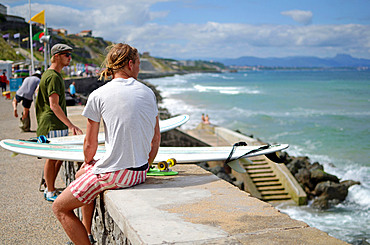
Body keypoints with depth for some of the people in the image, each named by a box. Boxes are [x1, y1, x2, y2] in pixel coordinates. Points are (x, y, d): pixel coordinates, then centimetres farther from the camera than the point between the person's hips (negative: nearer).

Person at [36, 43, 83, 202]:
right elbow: (54, 105, -22)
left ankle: (50, 189, 22)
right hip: (52, 125, -10)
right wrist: (71, 125, -26)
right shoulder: (53, 77, -15)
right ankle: (50, 192, 6)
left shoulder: (52, 75, 18)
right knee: (52, 157, -3)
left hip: (58, 125, 10)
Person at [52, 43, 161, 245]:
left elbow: (90, 145, -2)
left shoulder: (98, 96, -8)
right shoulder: (148, 92, 5)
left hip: (113, 174, -7)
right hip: (140, 173, 7)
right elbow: (156, 138, 10)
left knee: (59, 208, 11)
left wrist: (88, 163, 18)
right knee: (81, 174, 33)